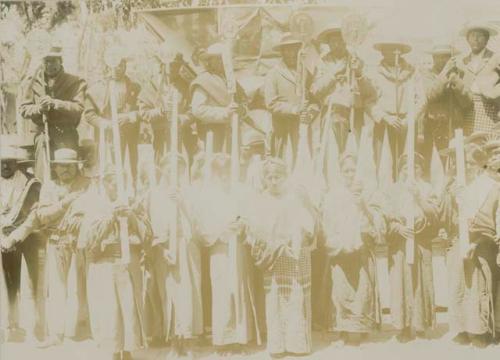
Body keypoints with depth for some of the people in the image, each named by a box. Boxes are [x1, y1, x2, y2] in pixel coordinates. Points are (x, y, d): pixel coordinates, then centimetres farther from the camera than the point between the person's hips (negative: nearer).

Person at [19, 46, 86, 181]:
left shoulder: (74, 82, 3)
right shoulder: (32, 82, 9)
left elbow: (79, 108, -7)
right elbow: (23, 109, 7)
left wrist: (55, 103, -18)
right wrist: (38, 108, -13)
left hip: (66, 136, -1)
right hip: (43, 134, 1)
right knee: (43, 174, -4)